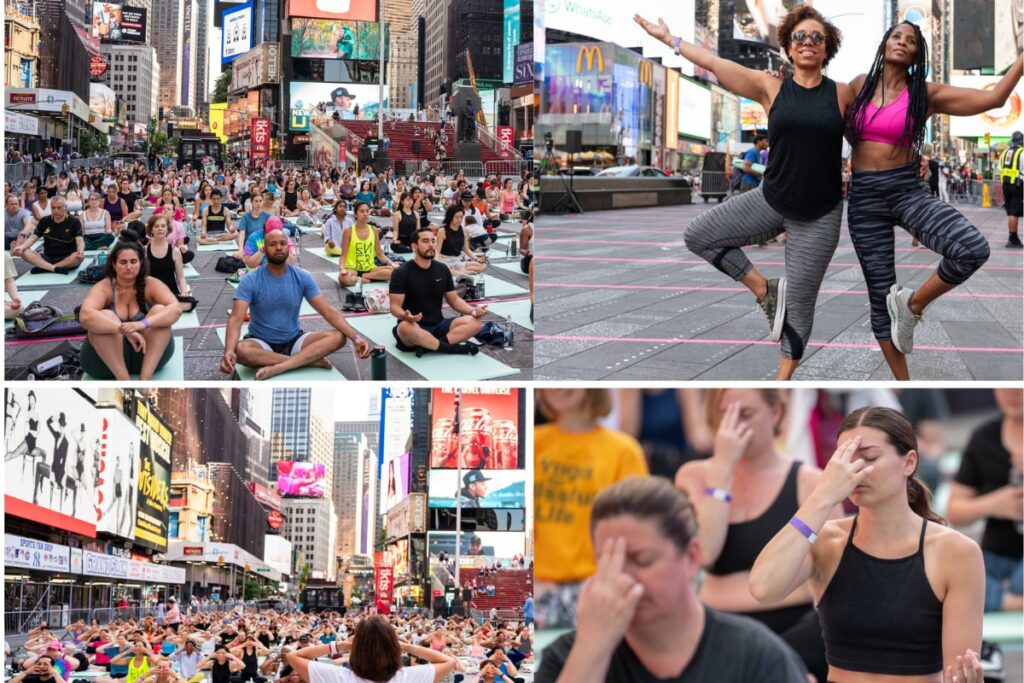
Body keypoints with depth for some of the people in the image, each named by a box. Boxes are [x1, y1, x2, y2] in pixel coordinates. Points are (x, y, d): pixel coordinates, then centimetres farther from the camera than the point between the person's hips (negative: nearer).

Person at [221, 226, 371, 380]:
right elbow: (236, 318, -21)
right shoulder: (250, 281, -11)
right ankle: (309, 360, -28)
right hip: (262, 344, -3)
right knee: (241, 350, -38)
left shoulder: (302, 278, -3)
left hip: (294, 341, 3)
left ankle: (277, 368, -34)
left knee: (338, 337, -22)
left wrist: (355, 337, -23)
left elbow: (328, 311, -7)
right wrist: (228, 351, -42)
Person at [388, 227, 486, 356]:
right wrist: (405, 316, -35)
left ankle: (428, 345, -28)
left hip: (438, 325, 5)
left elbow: (454, 300, 13)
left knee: (474, 322, -18)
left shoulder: (442, 270, 8)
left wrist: (472, 310, -7)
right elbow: (395, 307, -11)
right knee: (405, 328, -41)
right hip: (414, 326, -5)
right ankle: (454, 348, -26)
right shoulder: (401, 273, -7)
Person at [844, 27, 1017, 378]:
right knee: (880, 297, 1)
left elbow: (993, 97, -7)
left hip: (909, 191, -1)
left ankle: (912, 304, -4)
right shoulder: (860, 85, 5)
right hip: (865, 196, 1)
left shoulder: (926, 94, -1)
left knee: (973, 249, -28)